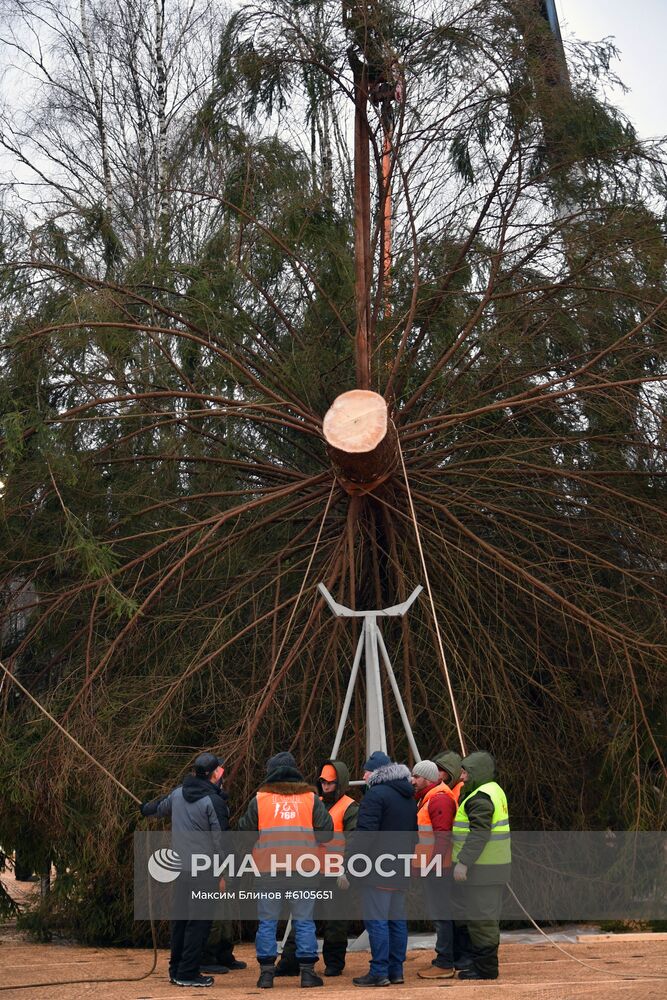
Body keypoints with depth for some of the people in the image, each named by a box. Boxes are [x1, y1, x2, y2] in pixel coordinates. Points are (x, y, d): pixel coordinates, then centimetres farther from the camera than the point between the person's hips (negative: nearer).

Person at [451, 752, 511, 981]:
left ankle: (485, 967, 0)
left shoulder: (480, 798, -16)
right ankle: (484, 963, 24)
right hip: (492, 867, 11)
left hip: (481, 868, -11)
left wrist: (463, 862, -24)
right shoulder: (494, 791, 17)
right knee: (486, 916, 16)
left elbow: (479, 833, -25)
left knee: (481, 916, -5)